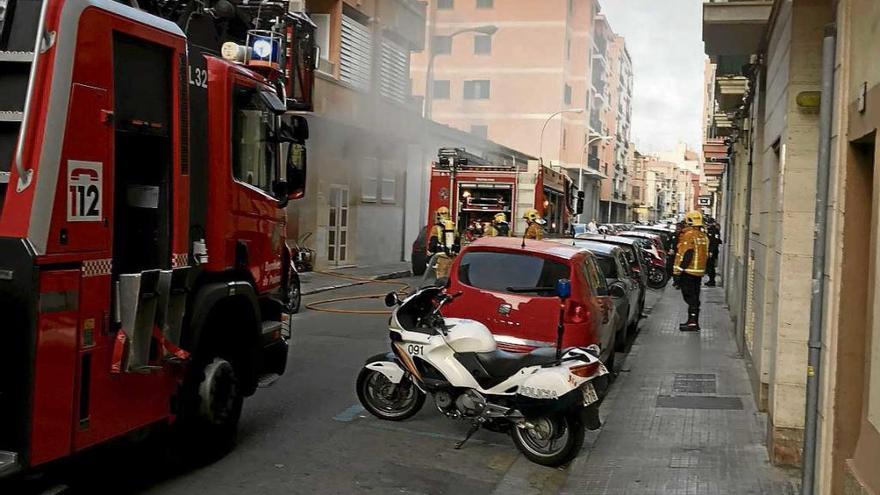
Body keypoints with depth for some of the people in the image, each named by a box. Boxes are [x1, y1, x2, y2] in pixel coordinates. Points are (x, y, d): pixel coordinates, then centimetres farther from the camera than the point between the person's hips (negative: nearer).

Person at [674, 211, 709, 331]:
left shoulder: (689, 235, -14)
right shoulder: (703, 236, 14)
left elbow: (687, 255, -21)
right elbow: (706, 255, 17)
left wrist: (680, 270, -18)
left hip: (688, 271, -8)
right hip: (699, 271, 8)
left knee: (690, 297, -6)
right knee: (695, 297, 13)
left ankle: (692, 322, -9)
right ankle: (693, 321, 18)